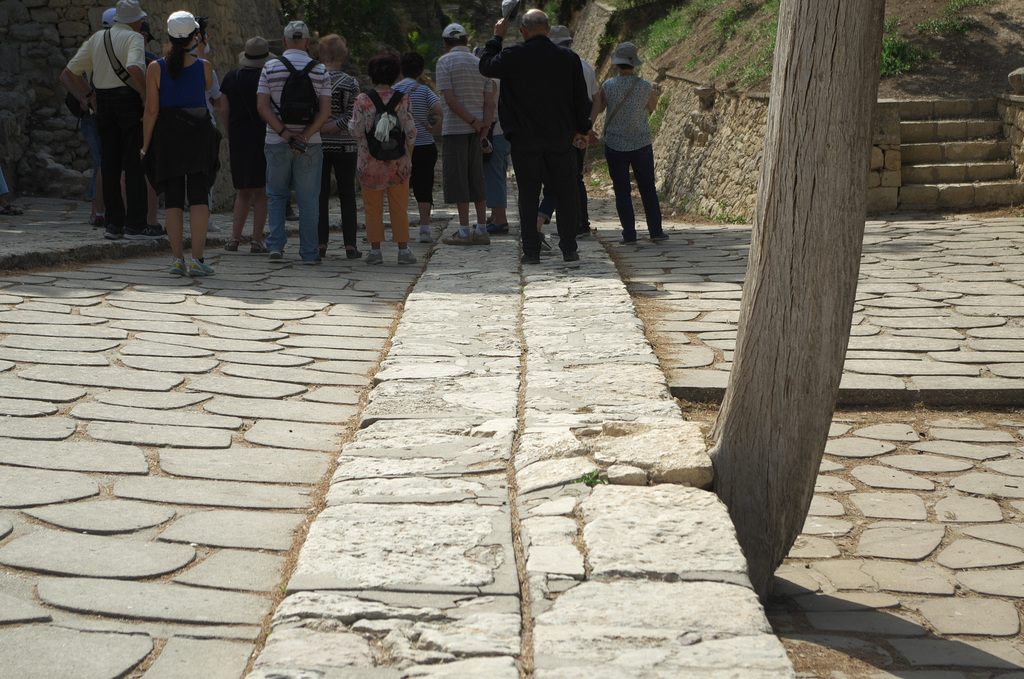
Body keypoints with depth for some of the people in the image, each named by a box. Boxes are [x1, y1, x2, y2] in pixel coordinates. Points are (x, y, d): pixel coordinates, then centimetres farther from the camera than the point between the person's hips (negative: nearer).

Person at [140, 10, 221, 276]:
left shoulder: (156, 68, -5)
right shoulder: (204, 67, -3)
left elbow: (151, 111, -5)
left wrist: (145, 146, 3)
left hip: (167, 135, 0)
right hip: (199, 134, 0)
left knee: (173, 199, 6)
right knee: (198, 196, 0)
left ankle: (177, 258, 3)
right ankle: (197, 259, -9)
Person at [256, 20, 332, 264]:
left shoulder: (270, 68, 1)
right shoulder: (320, 71, 0)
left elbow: (262, 106, -7)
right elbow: (325, 111, -9)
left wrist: (284, 134, -12)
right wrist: (304, 136, -13)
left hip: (276, 142, 1)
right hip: (310, 144, -1)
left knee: (276, 194, 15)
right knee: (308, 198, 4)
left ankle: (276, 244, 4)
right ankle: (309, 252, 4)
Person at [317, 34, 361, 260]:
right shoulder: (350, 83, -4)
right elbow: (350, 118, -13)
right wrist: (322, 128, -12)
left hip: (318, 146, 1)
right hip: (344, 147, 0)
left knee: (320, 195, 5)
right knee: (347, 195, 6)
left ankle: (321, 243, 2)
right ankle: (350, 245, 2)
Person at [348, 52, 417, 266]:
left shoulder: (363, 100, -5)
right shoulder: (402, 100, -3)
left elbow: (356, 130, -7)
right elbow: (410, 132, -5)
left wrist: (349, 122, 15)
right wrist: (408, 156, 8)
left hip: (370, 162, -1)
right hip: (398, 162, 1)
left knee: (373, 208, 7)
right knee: (399, 208, 7)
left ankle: (375, 250, 7)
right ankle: (403, 250, 7)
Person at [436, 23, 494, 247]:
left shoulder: (445, 62, -5)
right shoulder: (480, 64, 12)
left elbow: (449, 98, -15)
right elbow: (489, 103, 3)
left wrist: (472, 122, -10)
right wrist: (484, 130, -3)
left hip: (454, 128, -5)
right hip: (477, 129, 6)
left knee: (457, 177, -2)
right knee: (476, 178, 9)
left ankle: (464, 230, -4)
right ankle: (481, 230, 8)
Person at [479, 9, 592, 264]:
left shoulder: (513, 56, -9)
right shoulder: (568, 57, 1)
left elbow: (486, 66, 8)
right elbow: (581, 97, 7)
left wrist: (497, 37, 18)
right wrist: (582, 129, 17)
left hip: (525, 139, -2)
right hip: (561, 137, 2)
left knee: (528, 194, 3)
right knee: (566, 192, 8)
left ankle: (531, 250, 2)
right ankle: (569, 248, 8)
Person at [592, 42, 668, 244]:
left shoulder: (608, 87, -11)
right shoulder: (646, 87, -9)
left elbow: (595, 109, -3)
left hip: (615, 146, -1)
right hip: (642, 145, 1)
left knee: (622, 191, 6)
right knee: (648, 188, 13)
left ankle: (629, 234, 4)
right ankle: (656, 230, 14)